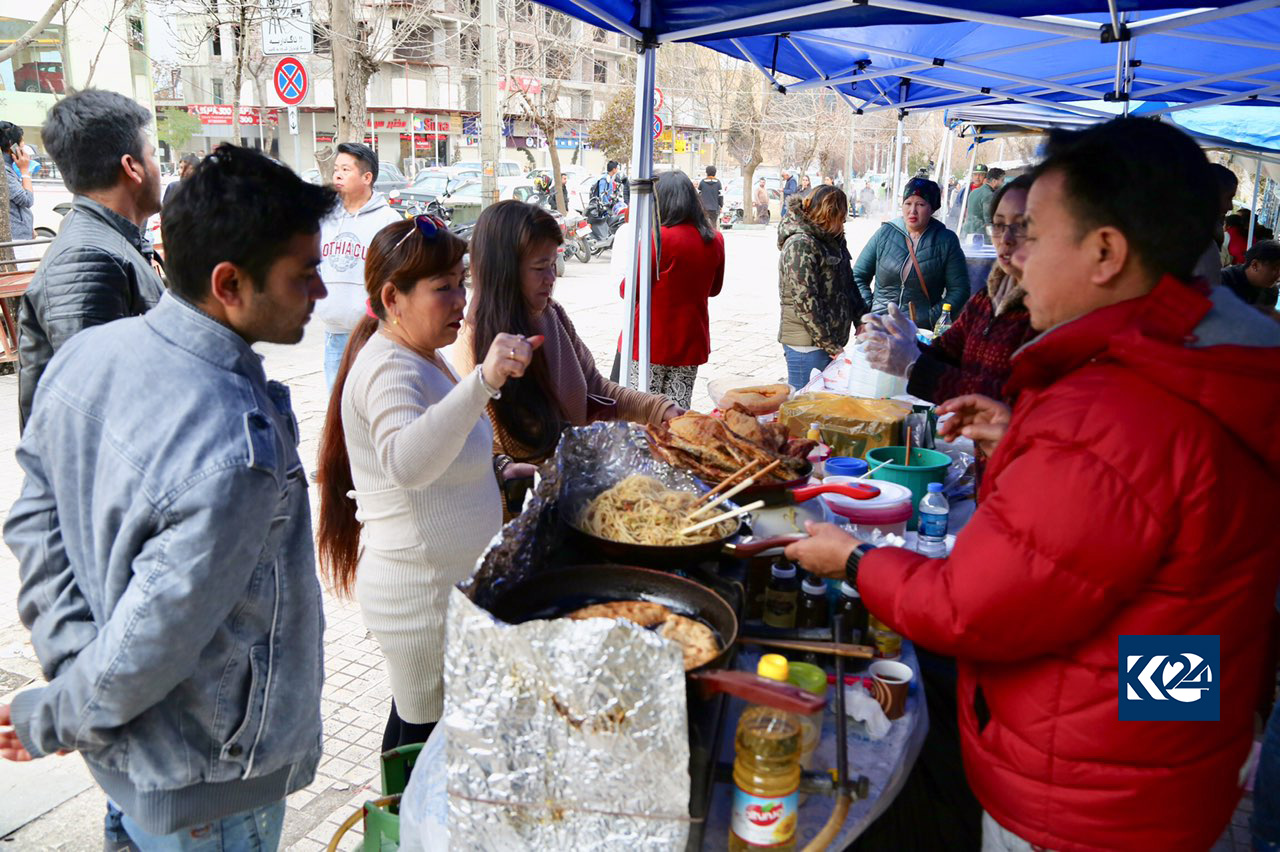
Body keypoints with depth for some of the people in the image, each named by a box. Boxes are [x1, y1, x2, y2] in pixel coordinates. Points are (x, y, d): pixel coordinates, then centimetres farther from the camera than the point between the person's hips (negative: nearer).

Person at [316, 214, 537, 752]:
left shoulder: (420, 358, 9)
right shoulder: (391, 369, -24)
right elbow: (405, 462, -46)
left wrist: (493, 473, 12)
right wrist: (483, 382, -56)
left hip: (447, 582, 10)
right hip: (424, 597, -10)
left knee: (421, 718, 23)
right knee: (424, 731, 7)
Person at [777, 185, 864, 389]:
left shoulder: (832, 240, 14)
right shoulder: (800, 244, -14)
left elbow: (848, 285, 21)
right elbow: (805, 302, -19)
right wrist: (830, 346, -17)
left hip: (833, 340, 8)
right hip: (807, 345, -8)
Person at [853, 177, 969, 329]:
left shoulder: (946, 240, 5)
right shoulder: (885, 233, 9)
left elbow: (959, 289, 1)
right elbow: (858, 276, 12)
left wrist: (931, 319, -10)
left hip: (923, 328, -1)